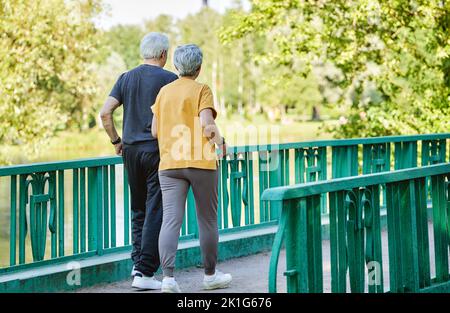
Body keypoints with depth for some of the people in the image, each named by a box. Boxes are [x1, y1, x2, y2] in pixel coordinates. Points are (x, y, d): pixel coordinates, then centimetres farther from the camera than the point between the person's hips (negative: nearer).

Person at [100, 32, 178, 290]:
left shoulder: (126, 78, 9)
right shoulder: (169, 79, -5)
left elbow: (105, 113, 3)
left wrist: (116, 141, 14)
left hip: (131, 149, 5)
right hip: (158, 149, -5)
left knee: (138, 209, 17)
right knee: (155, 211, -3)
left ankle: (138, 263, 12)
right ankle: (145, 272, -7)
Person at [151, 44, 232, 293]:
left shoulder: (164, 92, 10)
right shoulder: (202, 90, -3)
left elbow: (155, 131, 9)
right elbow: (207, 125, -16)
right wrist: (220, 142, 2)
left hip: (169, 164, 3)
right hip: (201, 162, -3)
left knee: (170, 220, -5)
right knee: (207, 220, 11)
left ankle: (168, 277, -19)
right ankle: (210, 275, 22)